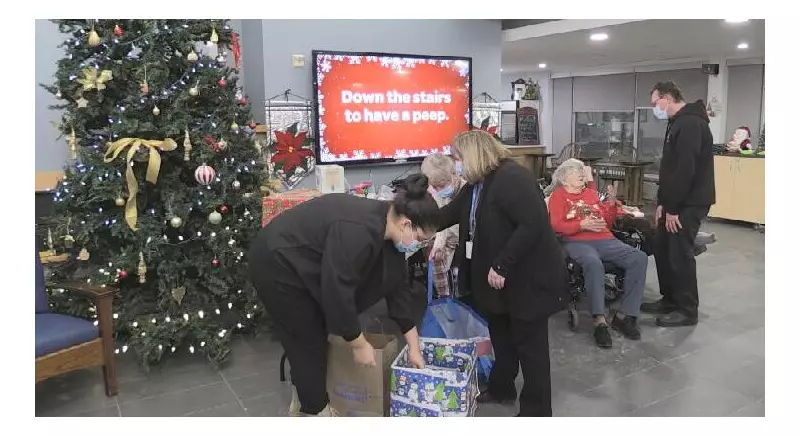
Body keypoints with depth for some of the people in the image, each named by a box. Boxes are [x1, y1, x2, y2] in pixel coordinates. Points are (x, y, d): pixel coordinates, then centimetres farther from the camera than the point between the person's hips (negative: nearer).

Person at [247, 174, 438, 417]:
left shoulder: (388, 230, -4)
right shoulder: (359, 232, -33)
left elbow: (397, 288, 2)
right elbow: (337, 292, -30)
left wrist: (414, 347, 6)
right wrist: (359, 344, -17)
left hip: (304, 265, 9)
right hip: (277, 264, -9)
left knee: (314, 335, 18)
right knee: (309, 342, 1)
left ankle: (303, 402, 35)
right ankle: (316, 412, 20)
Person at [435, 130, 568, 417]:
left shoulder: (513, 178, -22)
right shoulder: (476, 184, 8)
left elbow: (532, 225, -29)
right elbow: (452, 213, 20)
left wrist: (502, 266, -27)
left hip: (527, 277, -9)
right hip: (494, 278, 9)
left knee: (529, 344, 3)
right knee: (501, 336, 22)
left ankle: (536, 410, 17)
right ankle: (501, 389, 41)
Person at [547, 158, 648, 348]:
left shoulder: (591, 193, 26)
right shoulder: (558, 195, 11)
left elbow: (607, 222, 21)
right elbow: (556, 226, -4)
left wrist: (612, 202, 5)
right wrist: (582, 224, -17)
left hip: (605, 240, 6)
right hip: (576, 242, -5)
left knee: (639, 258, -18)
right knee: (593, 263, -40)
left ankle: (623, 316, -17)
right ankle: (600, 322, -37)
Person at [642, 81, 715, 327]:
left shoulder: (690, 124, -17)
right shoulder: (677, 123, 17)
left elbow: (685, 169, -23)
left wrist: (672, 208, -20)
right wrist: (663, 203, 15)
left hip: (690, 203, -10)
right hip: (676, 201, 10)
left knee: (680, 254, -4)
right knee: (662, 249, 14)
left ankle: (687, 311, 7)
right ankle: (670, 300, 25)